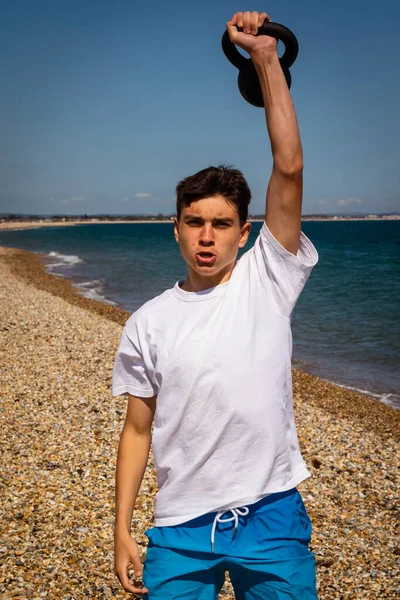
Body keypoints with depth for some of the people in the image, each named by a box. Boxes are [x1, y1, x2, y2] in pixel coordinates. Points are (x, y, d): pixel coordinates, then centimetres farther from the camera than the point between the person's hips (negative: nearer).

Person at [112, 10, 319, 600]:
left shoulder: (268, 280, -5)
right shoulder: (148, 323, -1)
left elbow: (289, 169, -14)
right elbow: (138, 429, 4)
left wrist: (267, 58, -16)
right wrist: (122, 531, 2)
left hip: (271, 513, -1)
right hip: (181, 527, 1)